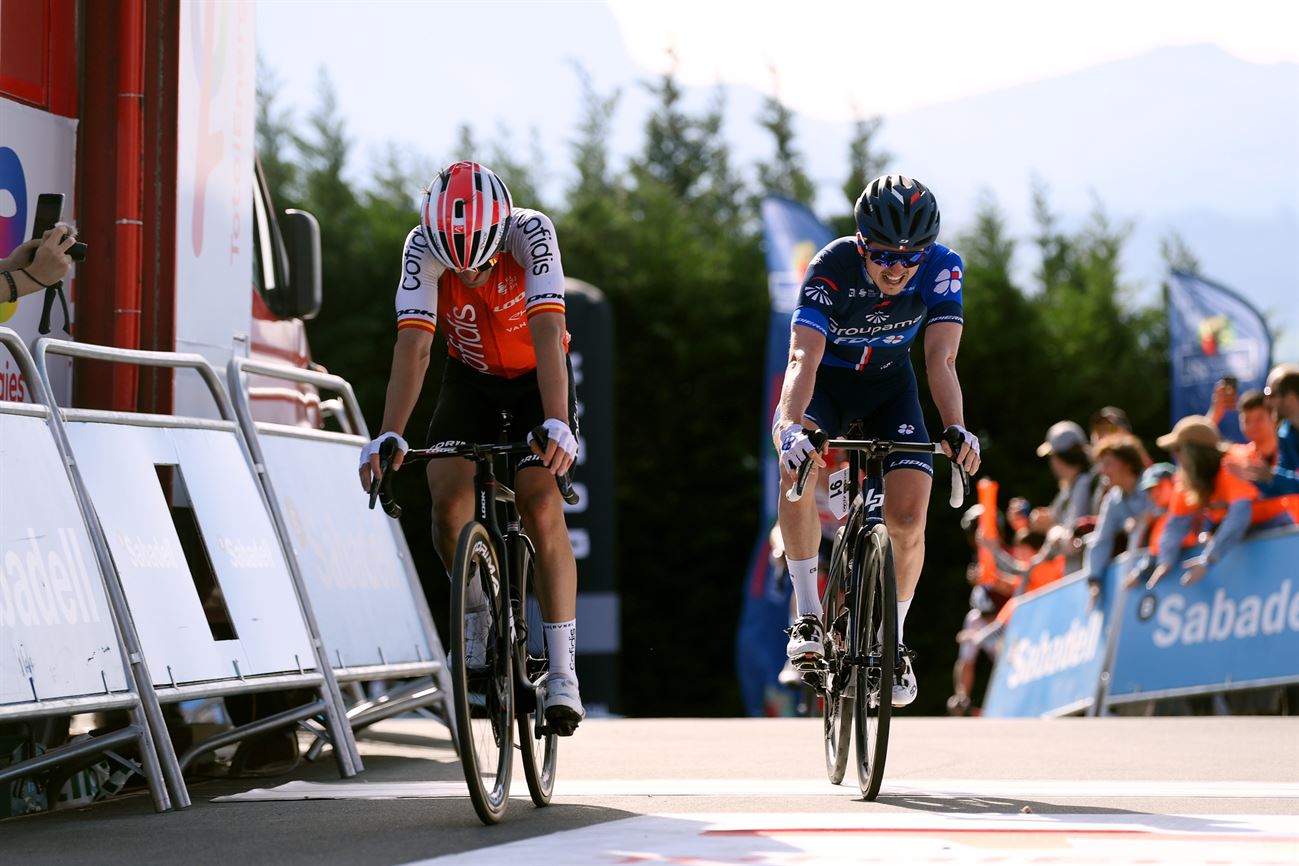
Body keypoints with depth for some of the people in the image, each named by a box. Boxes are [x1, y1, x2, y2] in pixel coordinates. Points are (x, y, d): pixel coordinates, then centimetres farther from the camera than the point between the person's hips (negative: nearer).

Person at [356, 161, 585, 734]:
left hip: (536, 375, -2)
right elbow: (414, 346, -34)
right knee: (448, 495, -19)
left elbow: (547, 333, -41)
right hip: (471, 376, 2)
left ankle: (562, 671, -18)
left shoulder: (530, 233, -32)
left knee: (541, 503, -21)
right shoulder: (424, 248, -27)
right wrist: (389, 438, -46)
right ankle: (479, 618, 9)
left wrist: (557, 424, -54)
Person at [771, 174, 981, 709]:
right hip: (828, 379, -2)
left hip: (890, 383, 2)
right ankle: (808, 615, -22)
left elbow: (941, 359, -33)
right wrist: (792, 426, -60)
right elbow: (804, 356, -42)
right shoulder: (832, 268, -32)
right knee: (796, 463, -34)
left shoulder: (942, 268, -26)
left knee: (908, 520, -15)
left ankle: (893, 642, 11)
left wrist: (956, 430, -51)